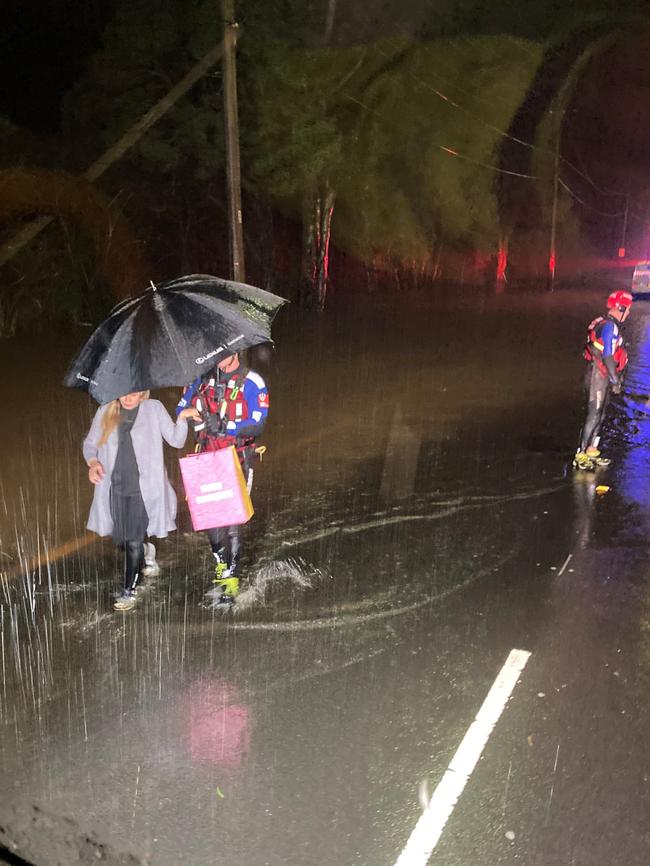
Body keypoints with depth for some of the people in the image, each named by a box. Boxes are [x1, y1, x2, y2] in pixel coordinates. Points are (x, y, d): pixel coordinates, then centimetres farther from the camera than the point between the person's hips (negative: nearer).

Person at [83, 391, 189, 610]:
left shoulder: (153, 409, -2)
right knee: (121, 540, 13)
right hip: (115, 487, 3)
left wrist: (182, 418, -20)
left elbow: (176, 440, -2)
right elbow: (90, 443, 13)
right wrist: (92, 462, -8)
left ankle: (129, 591, 12)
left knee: (133, 542, -5)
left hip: (143, 488, -3)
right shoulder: (105, 412, 4)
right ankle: (146, 551, 46)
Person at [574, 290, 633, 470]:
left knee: (599, 416, 15)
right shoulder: (610, 326, -19)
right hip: (598, 378, -10)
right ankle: (581, 455, -1)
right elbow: (608, 356, -22)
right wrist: (615, 380, -17)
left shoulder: (606, 324, 12)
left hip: (603, 377, 10)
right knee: (593, 416, -6)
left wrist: (617, 376, 20)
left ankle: (592, 451, 24)